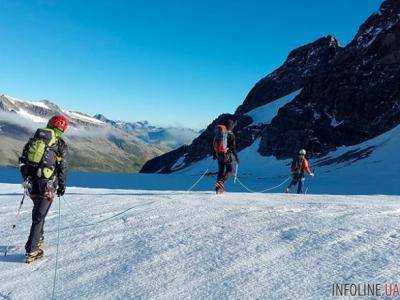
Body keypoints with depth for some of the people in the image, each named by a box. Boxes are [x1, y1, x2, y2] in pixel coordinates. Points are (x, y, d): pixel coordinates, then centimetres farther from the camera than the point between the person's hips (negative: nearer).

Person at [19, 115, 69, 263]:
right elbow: (62, 168, -4)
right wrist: (62, 186, 7)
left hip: (31, 183, 5)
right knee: (39, 216, 0)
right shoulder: (60, 144, -4)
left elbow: (22, 161, 12)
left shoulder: (34, 139, 10)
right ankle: (32, 251, 0)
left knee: (37, 211, 26)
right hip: (47, 185, -5)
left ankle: (38, 239, 37)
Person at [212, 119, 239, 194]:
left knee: (221, 170, 17)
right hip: (227, 155, -6)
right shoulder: (231, 135, -10)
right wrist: (236, 157, -6)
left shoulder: (218, 133, 8)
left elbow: (214, 144, 14)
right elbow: (233, 147, -13)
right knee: (230, 170, 8)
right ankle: (221, 183, -13)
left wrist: (214, 154, 24)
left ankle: (218, 188, 13)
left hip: (219, 155, 6)